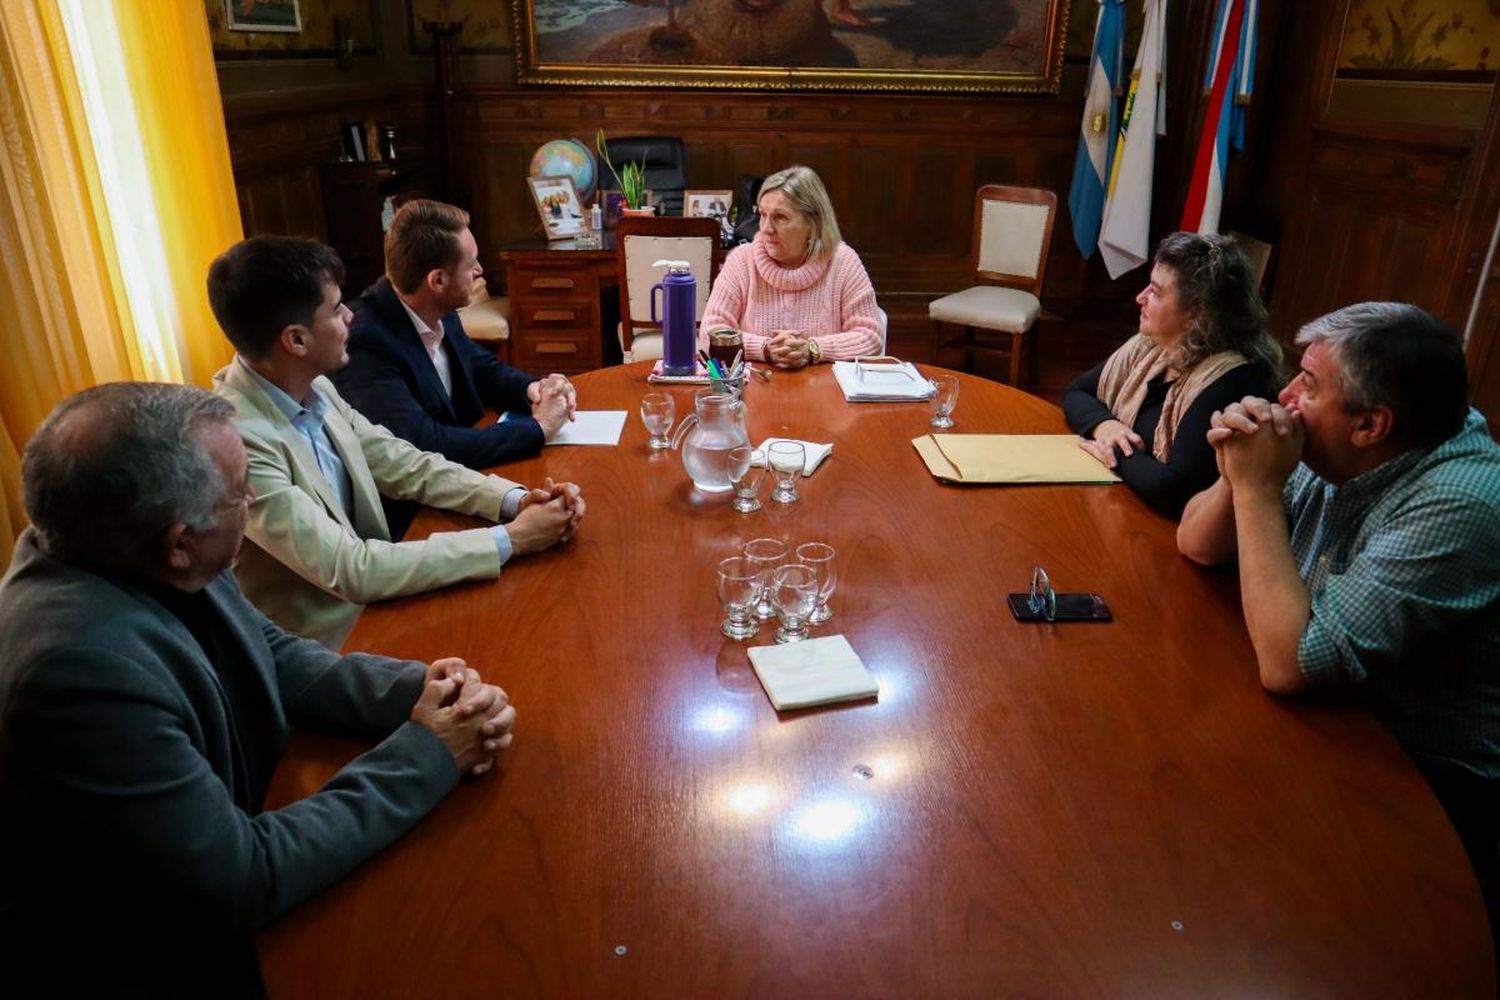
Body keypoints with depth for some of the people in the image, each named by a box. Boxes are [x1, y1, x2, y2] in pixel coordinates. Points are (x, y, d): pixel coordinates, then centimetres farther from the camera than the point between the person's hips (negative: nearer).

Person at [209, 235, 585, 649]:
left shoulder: (312, 388, -3)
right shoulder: (237, 439, -26)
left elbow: (406, 465, 3)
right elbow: (352, 571, -27)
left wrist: (516, 500, -13)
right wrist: (510, 540, -23)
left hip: (370, 604, 6)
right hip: (326, 645, -6)